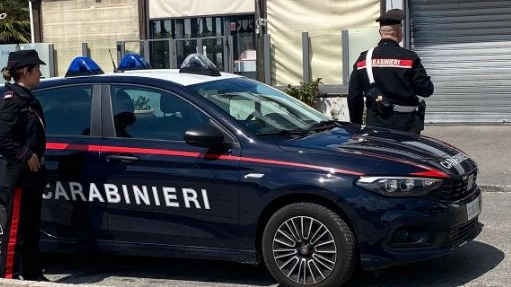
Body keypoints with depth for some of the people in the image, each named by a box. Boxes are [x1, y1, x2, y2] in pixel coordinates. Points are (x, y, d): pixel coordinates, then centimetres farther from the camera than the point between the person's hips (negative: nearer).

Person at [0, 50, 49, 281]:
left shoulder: (28, 99, 15)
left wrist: (37, 159, 11)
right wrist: (26, 156, -19)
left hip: (33, 175, 9)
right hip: (20, 177, -9)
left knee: (32, 228, 15)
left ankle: (31, 273, 24)